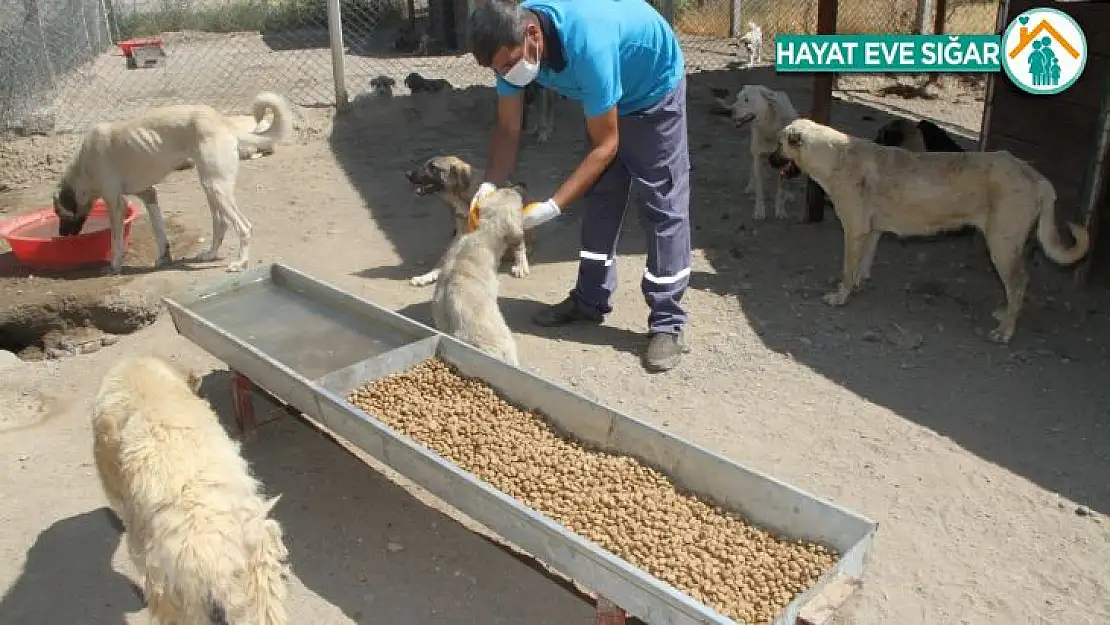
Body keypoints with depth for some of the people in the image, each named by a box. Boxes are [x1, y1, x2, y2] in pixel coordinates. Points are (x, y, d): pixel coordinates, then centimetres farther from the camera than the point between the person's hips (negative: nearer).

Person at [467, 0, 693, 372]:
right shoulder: (513, 42, -21)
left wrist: (553, 206, -36)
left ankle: (668, 324, -7)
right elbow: (508, 130, -12)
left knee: (662, 206, -10)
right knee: (599, 200, 9)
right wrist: (489, 185, -29)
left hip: (655, 89, -7)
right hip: (607, 98, 7)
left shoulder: (587, 43, -42)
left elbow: (605, 145, -33)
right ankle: (591, 301, 21)